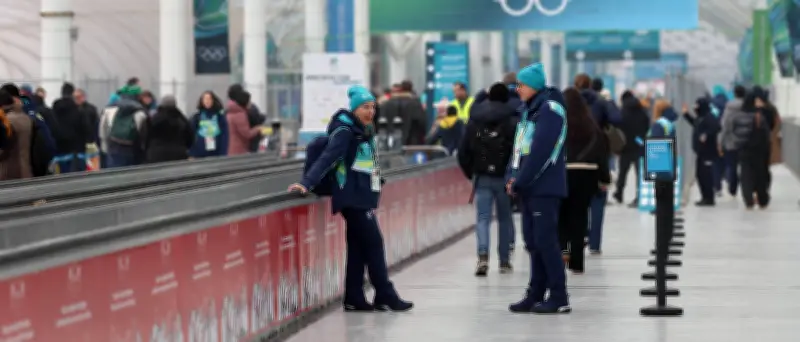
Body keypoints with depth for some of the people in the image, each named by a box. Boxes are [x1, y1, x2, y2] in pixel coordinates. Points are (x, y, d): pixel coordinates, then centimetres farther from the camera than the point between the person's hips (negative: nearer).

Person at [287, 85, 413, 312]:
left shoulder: (365, 131, 14)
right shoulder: (345, 131, -13)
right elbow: (327, 159, -22)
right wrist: (307, 183, -30)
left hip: (363, 198, 9)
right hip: (353, 198, -9)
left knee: (358, 247, 10)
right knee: (373, 243, -6)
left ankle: (354, 299, 13)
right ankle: (385, 297, -2)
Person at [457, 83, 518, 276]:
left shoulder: (474, 121, 5)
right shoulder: (512, 121, -7)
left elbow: (464, 152, 6)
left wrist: (470, 173, 18)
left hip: (482, 177, 2)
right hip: (504, 177, -2)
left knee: (482, 218, 0)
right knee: (505, 218, 13)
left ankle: (483, 255, -23)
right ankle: (504, 261, 17)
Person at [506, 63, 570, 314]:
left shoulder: (549, 109, -12)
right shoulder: (527, 109, 17)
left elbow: (541, 151, -19)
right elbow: (519, 146, 18)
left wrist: (519, 181, -16)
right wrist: (512, 178, 4)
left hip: (545, 188, -9)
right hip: (528, 188, 9)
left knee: (545, 241, -9)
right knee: (533, 242, 10)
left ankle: (559, 298, -6)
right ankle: (536, 295, 14)